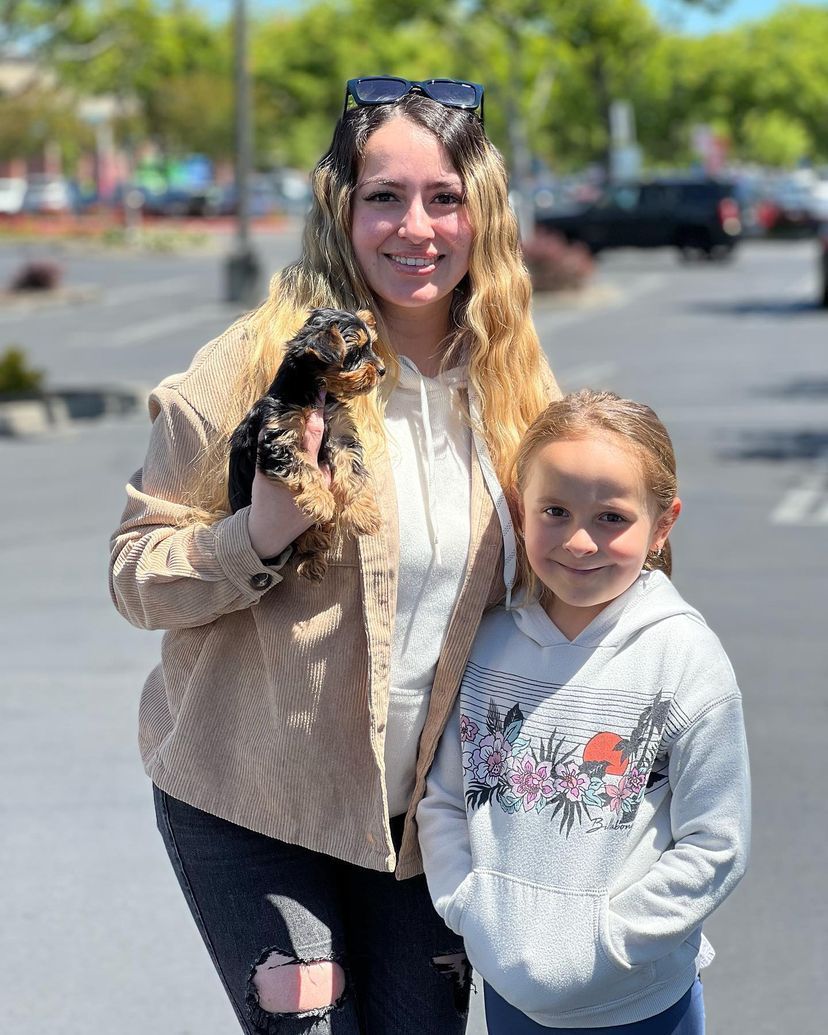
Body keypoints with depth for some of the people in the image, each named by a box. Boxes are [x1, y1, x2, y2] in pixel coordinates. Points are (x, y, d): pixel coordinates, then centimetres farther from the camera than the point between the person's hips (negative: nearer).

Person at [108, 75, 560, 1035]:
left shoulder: (508, 382, 1)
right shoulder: (260, 364, -14)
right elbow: (135, 575, -12)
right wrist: (262, 532, -28)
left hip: (423, 808, 4)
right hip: (250, 807, -4)